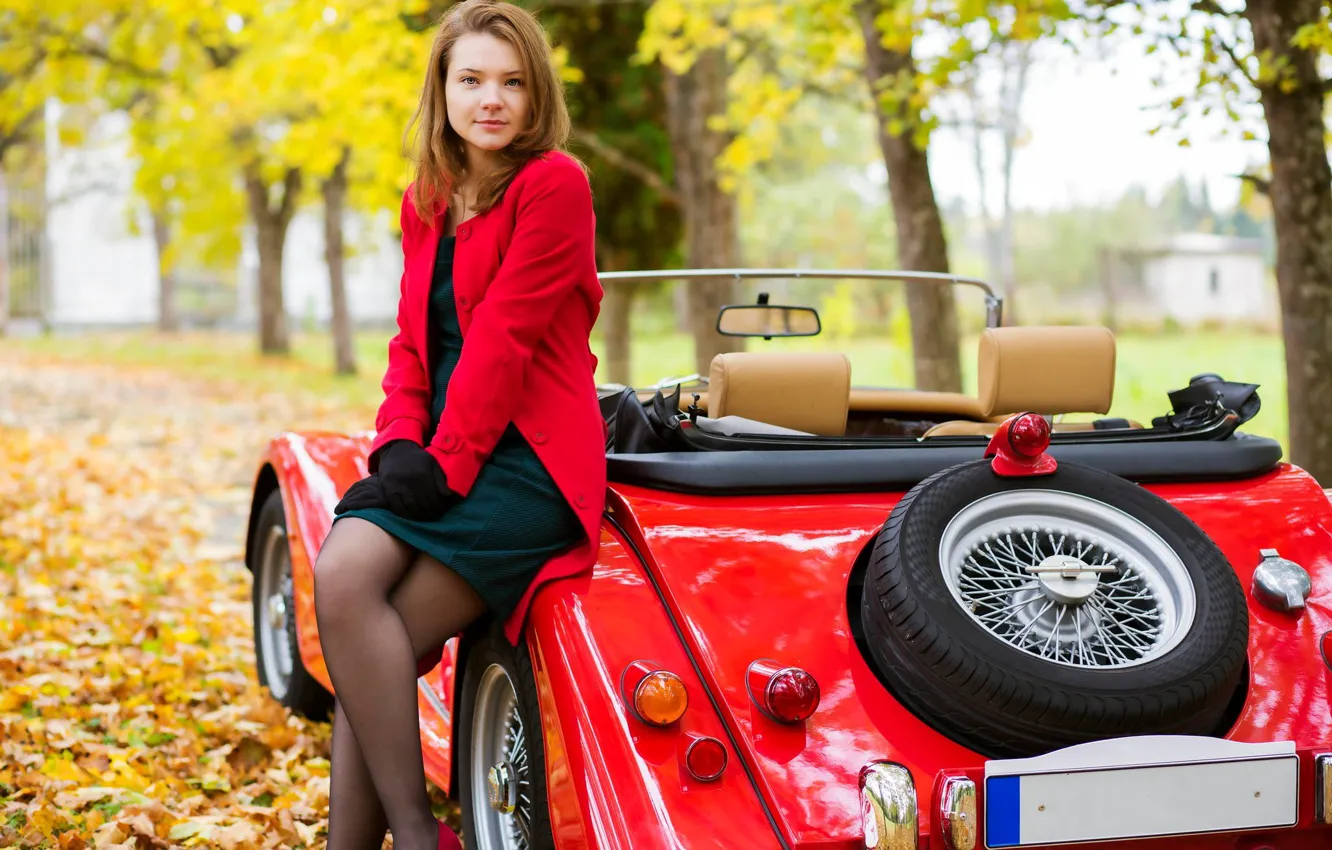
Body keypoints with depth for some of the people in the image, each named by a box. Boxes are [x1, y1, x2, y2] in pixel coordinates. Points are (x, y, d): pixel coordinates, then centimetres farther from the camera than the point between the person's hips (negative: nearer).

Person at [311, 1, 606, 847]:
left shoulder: (555, 183, -6)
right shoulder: (427, 204, 18)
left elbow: (503, 336, -13)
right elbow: (413, 340, 14)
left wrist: (446, 462, -15)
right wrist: (400, 445, -4)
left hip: (527, 458, -7)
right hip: (438, 449, 7)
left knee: (377, 637, -21)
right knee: (342, 581, -18)